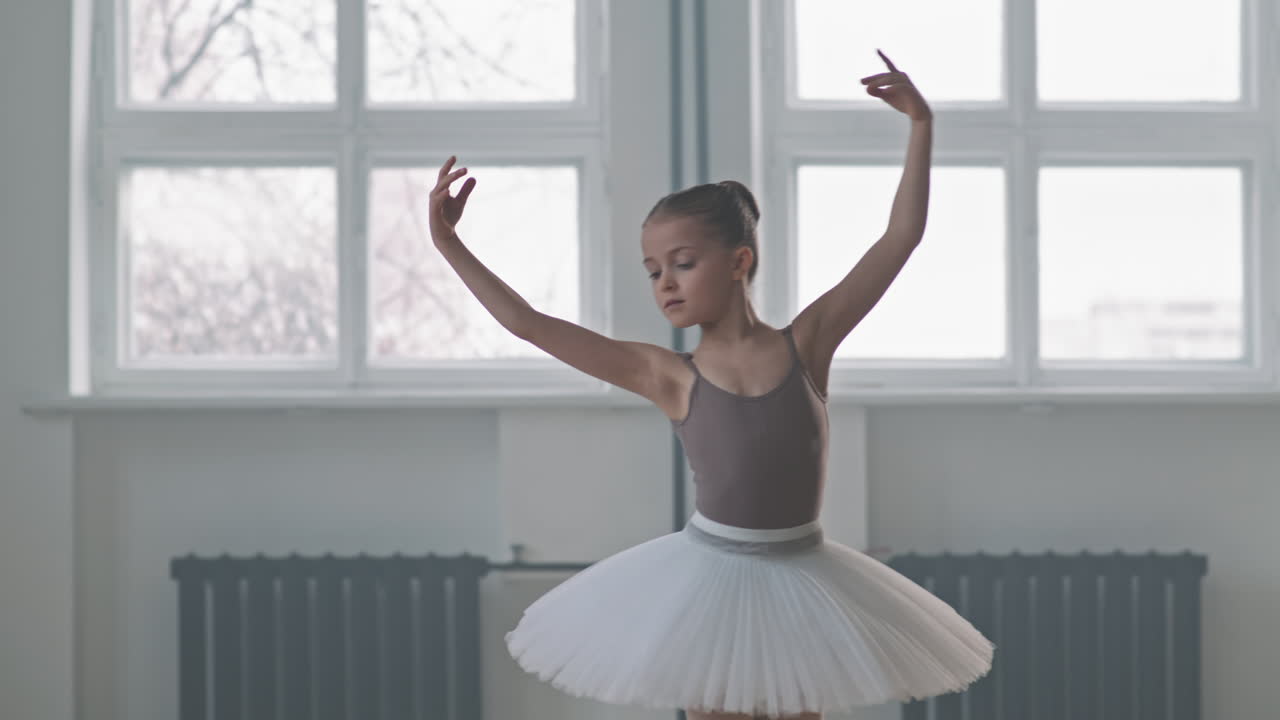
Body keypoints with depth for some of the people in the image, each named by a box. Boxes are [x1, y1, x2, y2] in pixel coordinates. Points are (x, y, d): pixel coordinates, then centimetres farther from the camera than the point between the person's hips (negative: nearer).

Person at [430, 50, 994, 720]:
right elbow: (528, 322, -5)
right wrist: (449, 245, -6)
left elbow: (901, 236, -3)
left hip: (801, 577, 1)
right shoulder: (669, 377, -4)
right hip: (709, 575, 0)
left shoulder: (806, 343, -3)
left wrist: (920, 125, -5)